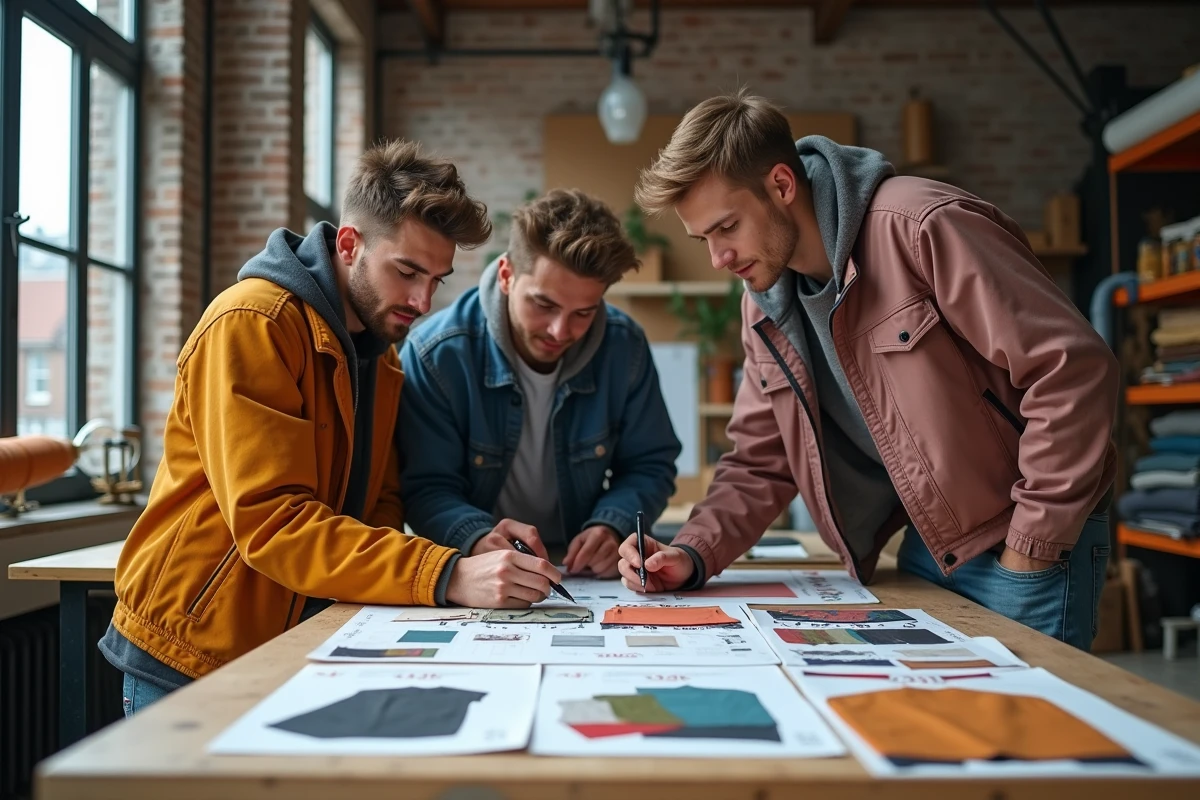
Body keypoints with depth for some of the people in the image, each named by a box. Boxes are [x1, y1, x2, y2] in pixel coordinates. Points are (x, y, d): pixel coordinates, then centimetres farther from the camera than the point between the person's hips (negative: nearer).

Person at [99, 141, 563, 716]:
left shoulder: (382, 352, 9)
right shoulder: (252, 323, -19)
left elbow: (381, 500, 4)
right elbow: (271, 522, -27)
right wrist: (447, 576, -36)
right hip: (193, 661, -7)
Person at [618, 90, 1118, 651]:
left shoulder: (923, 227, -21)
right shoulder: (764, 308, 3)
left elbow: (1073, 368, -22)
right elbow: (760, 464, 9)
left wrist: (1030, 550, -19)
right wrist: (690, 555, -7)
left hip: (1023, 546, -7)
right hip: (924, 550, 7)